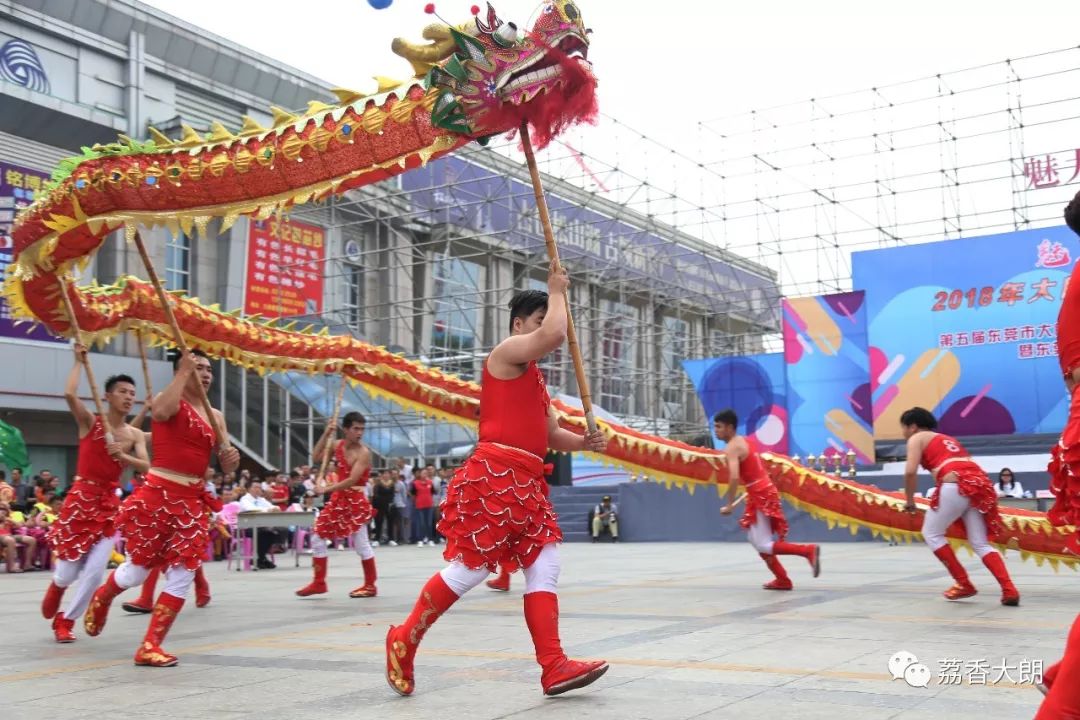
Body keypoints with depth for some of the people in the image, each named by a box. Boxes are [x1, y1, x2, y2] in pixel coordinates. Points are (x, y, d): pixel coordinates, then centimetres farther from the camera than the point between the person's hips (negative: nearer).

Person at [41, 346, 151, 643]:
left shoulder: (135, 435, 6)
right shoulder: (89, 421, -4)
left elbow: (146, 468, -5)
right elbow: (69, 394, -22)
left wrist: (123, 456, -22)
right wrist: (79, 362, -11)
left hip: (110, 502, 4)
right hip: (82, 497, -3)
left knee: (95, 572, -3)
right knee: (69, 572, 1)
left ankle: (65, 621, 17)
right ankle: (56, 585, 39)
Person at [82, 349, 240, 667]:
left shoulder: (216, 416, 13)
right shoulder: (170, 401, -4)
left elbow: (225, 466, 16)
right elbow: (160, 411, -31)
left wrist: (230, 459, -8)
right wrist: (184, 372, -24)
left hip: (193, 501, 6)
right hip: (156, 495, -5)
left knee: (183, 576, -2)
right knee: (138, 569, 6)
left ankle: (150, 646, 7)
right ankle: (100, 600, 40)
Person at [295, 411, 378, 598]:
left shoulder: (363, 452, -15)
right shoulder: (338, 445, 5)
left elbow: (352, 480, -23)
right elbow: (316, 456, 12)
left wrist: (326, 489, -24)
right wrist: (326, 434, 1)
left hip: (356, 501, -7)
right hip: (338, 499, 7)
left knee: (361, 543, -3)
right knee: (317, 536, 7)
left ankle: (370, 585, 11)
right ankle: (319, 582, 16)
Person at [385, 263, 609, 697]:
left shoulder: (535, 378, 25)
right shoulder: (508, 351, -3)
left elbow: (551, 436, 25)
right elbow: (552, 335, -23)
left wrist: (586, 442, 5)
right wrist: (557, 292, -5)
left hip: (527, 482, 10)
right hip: (494, 476, -10)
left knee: (544, 567, 1)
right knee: (469, 568, -6)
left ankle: (554, 666, -1)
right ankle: (404, 639, 10)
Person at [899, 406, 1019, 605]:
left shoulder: (917, 438, 13)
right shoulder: (947, 438, 34)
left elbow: (910, 471, -3)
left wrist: (910, 501, 9)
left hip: (956, 486, -7)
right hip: (979, 482, 7)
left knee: (931, 533, 12)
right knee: (980, 544, 11)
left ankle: (964, 585, 10)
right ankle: (1009, 590, -5)